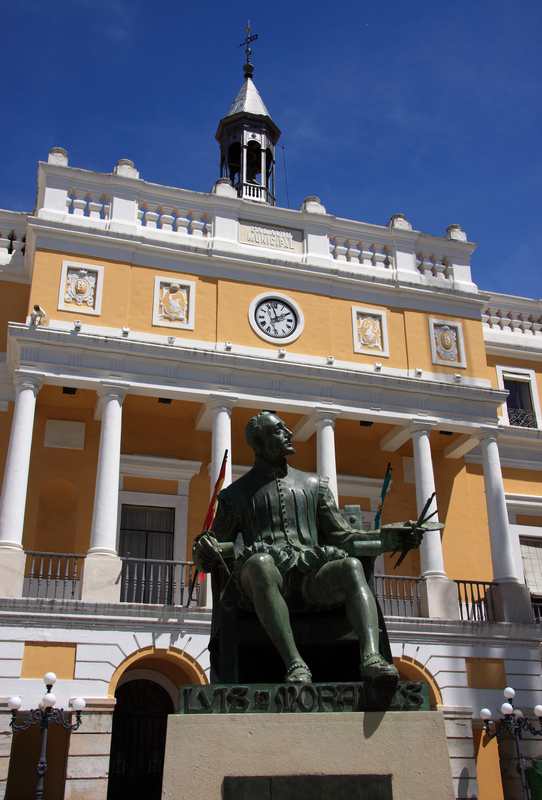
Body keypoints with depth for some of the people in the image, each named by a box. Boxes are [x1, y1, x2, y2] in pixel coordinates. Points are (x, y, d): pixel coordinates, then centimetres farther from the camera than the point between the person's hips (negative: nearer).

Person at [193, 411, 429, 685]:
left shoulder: (313, 485, 28)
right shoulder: (236, 493, 21)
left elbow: (343, 537, 23)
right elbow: (206, 560, 18)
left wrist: (392, 538, 8)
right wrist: (204, 548, -8)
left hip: (311, 577, 2)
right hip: (266, 580, -2)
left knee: (351, 565, -30)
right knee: (259, 562, -38)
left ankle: (371, 657, -49)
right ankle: (295, 663, -46)